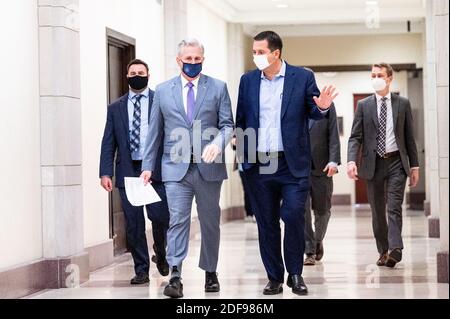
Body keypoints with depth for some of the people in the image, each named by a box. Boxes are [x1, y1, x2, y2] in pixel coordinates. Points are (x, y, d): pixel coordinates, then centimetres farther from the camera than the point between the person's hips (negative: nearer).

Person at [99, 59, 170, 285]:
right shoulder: (116, 108, 13)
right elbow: (108, 143, 9)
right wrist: (105, 173, -2)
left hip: (156, 170, -2)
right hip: (128, 172, 2)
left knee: (161, 218, -6)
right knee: (133, 224, 2)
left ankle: (160, 255, 23)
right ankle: (141, 270, 12)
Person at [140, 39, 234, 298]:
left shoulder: (218, 88, 6)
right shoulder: (163, 91, 9)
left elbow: (228, 125, 2)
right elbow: (156, 131, 11)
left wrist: (217, 143, -19)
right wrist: (148, 166, 7)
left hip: (209, 167, 0)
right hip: (176, 168, 0)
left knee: (210, 222, 10)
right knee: (178, 220, -10)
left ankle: (211, 273, 24)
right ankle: (175, 277, -15)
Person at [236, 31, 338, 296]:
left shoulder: (302, 77, 0)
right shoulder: (248, 80, 8)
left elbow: (312, 112, 4)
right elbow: (241, 119, 12)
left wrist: (322, 107, -19)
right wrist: (242, 152, 5)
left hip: (293, 163, -3)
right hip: (258, 164, 3)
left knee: (294, 216, -10)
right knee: (266, 223, 6)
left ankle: (295, 274, 8)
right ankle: (275, 278, 16)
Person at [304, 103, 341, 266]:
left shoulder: (327, 105, 5)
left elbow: (334, 136, 0)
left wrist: (334, 161, -12)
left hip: (321, 167, 0)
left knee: (322, 210, 10)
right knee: (302, 210, -8)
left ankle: (318, 240, 37)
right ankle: (310, 252, -2)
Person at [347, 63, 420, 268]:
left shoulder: (403, 104, 6)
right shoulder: (364, 105, 5)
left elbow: (409, 136, 8)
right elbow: (355, 137, 0)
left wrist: (414, 165, 5)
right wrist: (352, 160, -16)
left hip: (396, 161, -1)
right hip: (374, 163, 1)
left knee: (394, 207, -13)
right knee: (377, 211, 7)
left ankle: (395, 249, -21)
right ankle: (383, 251, 16)